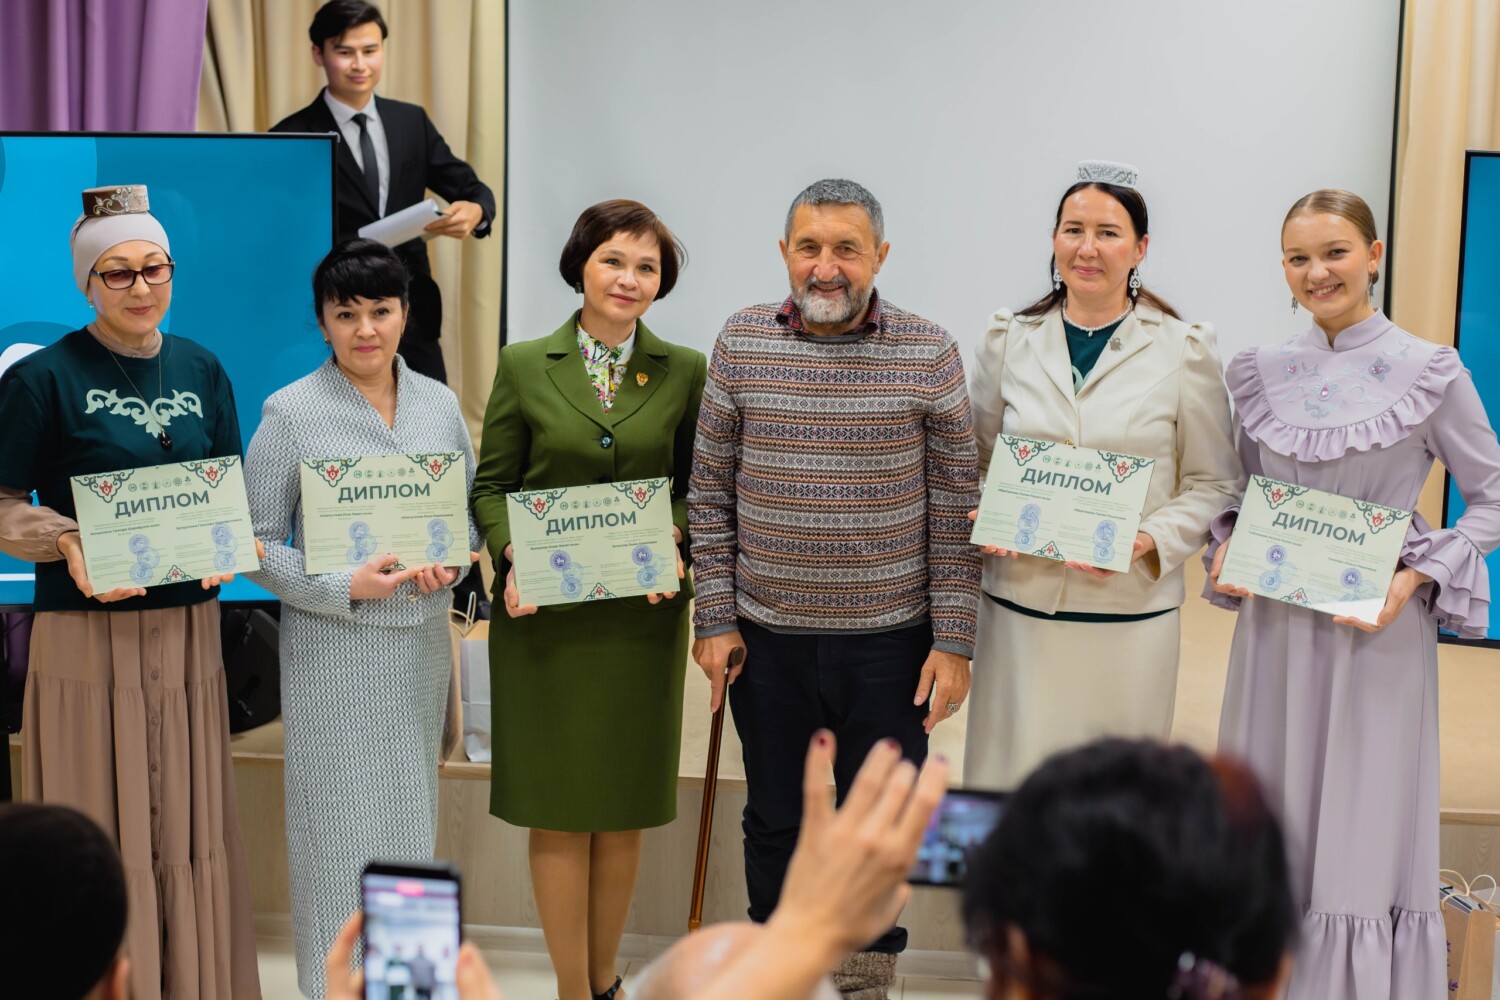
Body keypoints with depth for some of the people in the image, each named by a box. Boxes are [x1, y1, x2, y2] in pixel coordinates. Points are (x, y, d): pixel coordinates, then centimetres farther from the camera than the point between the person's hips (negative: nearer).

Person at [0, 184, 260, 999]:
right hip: (87, 634, -4)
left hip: (187, 629, 5)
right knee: (101, 828, 1)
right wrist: (67, 543, -20)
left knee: (186, 823, 11)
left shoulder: (200, 370, 9)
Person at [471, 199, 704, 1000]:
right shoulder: (523, 365, 2)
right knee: (558, 810, 4)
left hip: (642, 618, 1)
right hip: (545, 615, -1)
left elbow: (700, 489, 6)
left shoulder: (686, 372, 4)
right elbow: (490, 484, 4)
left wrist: (674, 542, -13)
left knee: (623, 810, 10)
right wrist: (511, 556, -12)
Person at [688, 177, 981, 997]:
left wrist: (953, 640, -5)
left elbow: (954, 505, -3)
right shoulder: (741, 343, 0)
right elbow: (710, 492, 4)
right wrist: (714, 619, 1)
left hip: (889, 639, -1)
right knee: (774, 820, 14)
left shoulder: (929, 353, -5)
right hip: (766, 636, 1)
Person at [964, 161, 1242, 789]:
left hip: (1131, 613, -1)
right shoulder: (1008, 341, 7)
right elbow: (977, 461, 17)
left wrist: (1152, 540, -12)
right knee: (1009, 781, 3)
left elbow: (1215, 483, 4)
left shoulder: (1184, 350, 0)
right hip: (1019, 606, 2)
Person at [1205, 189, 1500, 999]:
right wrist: (1225, 552, -3)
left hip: (1378, 625, -4)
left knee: (1364, 833, -1)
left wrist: (1416, 579, -12)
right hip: (1274, 622, 4)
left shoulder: (1429, 372, -5)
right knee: (1270, 833, 9)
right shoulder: (1259, 372, 5)